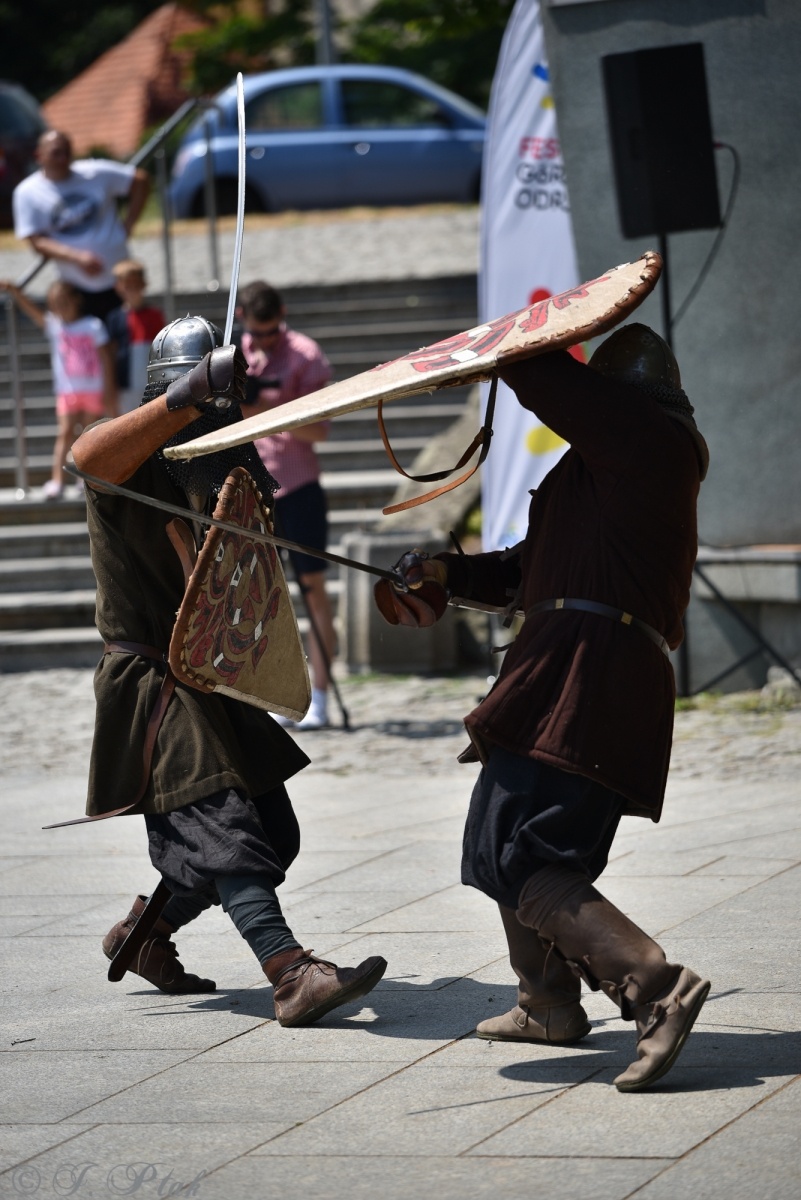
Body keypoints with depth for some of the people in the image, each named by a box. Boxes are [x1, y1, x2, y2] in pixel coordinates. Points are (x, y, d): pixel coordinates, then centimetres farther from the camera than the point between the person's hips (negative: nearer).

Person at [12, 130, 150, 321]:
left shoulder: (96, 173, -3)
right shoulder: (27, 193, -4)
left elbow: (140, 180, 6)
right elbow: (37, 242, -10)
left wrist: (127, 225, -2)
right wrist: (77, 257, -23)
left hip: (119, 280, 1)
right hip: (77, 289, -1)